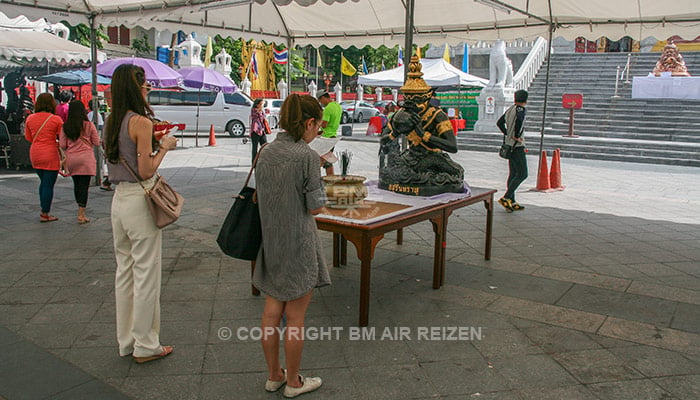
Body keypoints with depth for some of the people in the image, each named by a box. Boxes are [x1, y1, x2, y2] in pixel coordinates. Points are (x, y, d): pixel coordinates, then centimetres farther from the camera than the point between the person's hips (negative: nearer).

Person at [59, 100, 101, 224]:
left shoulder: (65, 127, 1)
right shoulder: (89, 125, -5)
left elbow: (62, 145, 1)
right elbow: (96, 142, 0)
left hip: (71, 158, 3)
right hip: (86, 158, -3)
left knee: (76, 184, 15)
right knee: (84, 185, -2)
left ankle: (80, 210, 27)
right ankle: (81, 214, -5)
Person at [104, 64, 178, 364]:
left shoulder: (112, 121, 9)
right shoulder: (141, 122, -15)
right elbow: (146, 171, -18)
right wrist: (164, 147, -4)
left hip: (119, 198, 8)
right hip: (139, 200, -8)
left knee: (124, 270, 16)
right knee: (146, 274, 2)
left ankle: (126, 341, 28)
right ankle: (145, 345, 13)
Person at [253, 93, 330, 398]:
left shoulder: (265, 153, 2)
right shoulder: (307, 156, -18)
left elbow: (262, 197, 9)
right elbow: (315, 207, -14)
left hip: (271, 241, 7)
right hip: (298, 243, -6)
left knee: (272, 311, 16)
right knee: (295, 316, 7)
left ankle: (273, 375, 32)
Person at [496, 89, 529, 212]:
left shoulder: (510, 109, 13)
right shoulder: (520, 109, -12)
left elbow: (499, 122, 21)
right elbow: (519, 119, -34)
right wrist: (516, 136, -23)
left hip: (509, 145, 9)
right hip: (517, 146, -9)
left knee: (513, 173, 11)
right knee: (522, 173, -7)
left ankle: (512, 202, 14)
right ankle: (506, 198, -12)